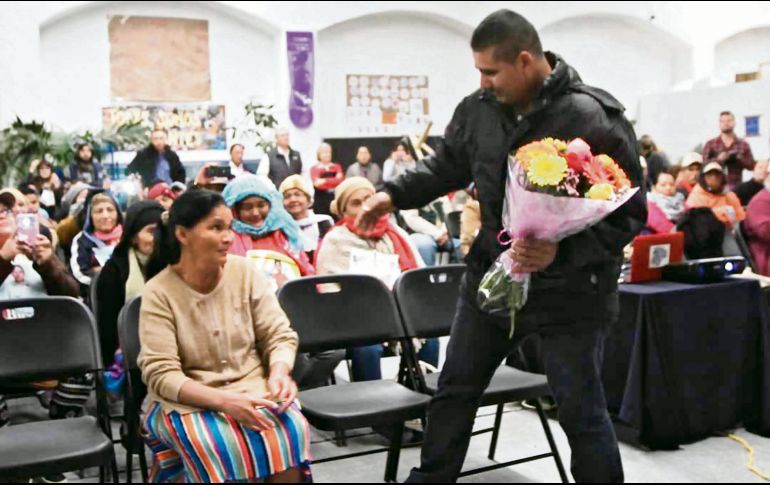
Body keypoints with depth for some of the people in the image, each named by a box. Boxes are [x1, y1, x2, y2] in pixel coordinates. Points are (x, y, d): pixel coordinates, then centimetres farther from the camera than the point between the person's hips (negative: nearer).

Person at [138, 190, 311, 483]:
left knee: (290, 431, -29)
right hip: (188, 400, -2)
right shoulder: (158, 293, -9)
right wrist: (224, 400, -28)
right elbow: (161, 374, -15)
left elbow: (280, 336, 3)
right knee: (221, 447, -35)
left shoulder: (244, 271, 0)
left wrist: (279, 373, -20)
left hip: (253, 389, 3)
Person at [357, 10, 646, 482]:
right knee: (455, 390, 17)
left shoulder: (595, 118, -19)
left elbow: (629, 214, -18)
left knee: (581, 412, 7)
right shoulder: (479, 108, -2)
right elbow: (447, 165, 16)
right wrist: (394, 194, 2)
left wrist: (563, 251, -32)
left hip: (570, 291, -5)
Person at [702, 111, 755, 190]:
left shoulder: (743, 144, 12)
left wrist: (739, 158, -10)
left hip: (736, 187, 1)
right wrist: (718, 159, -14)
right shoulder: (710, 144, 10)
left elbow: (752, 165, 7)